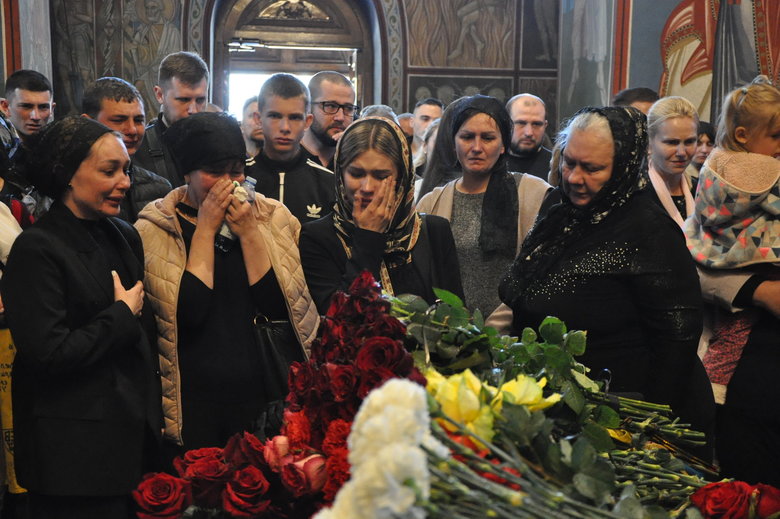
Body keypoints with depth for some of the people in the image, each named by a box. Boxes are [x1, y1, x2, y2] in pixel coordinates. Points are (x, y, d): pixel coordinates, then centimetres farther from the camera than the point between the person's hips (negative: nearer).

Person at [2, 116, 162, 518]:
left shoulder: (124, 235, 9)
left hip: (134, 431, 7)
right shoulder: (36, 250, -14)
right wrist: (123, 314, -11)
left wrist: (153, 407, 12)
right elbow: (48, 354, -21)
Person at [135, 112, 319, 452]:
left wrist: (248, 232, -13)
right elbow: (188, 314, -17)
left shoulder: (272, 218, 3)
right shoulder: (155, 228, -5)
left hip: (263, 396, 2)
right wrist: (205, 230, -14)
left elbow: (280, 307, -8)